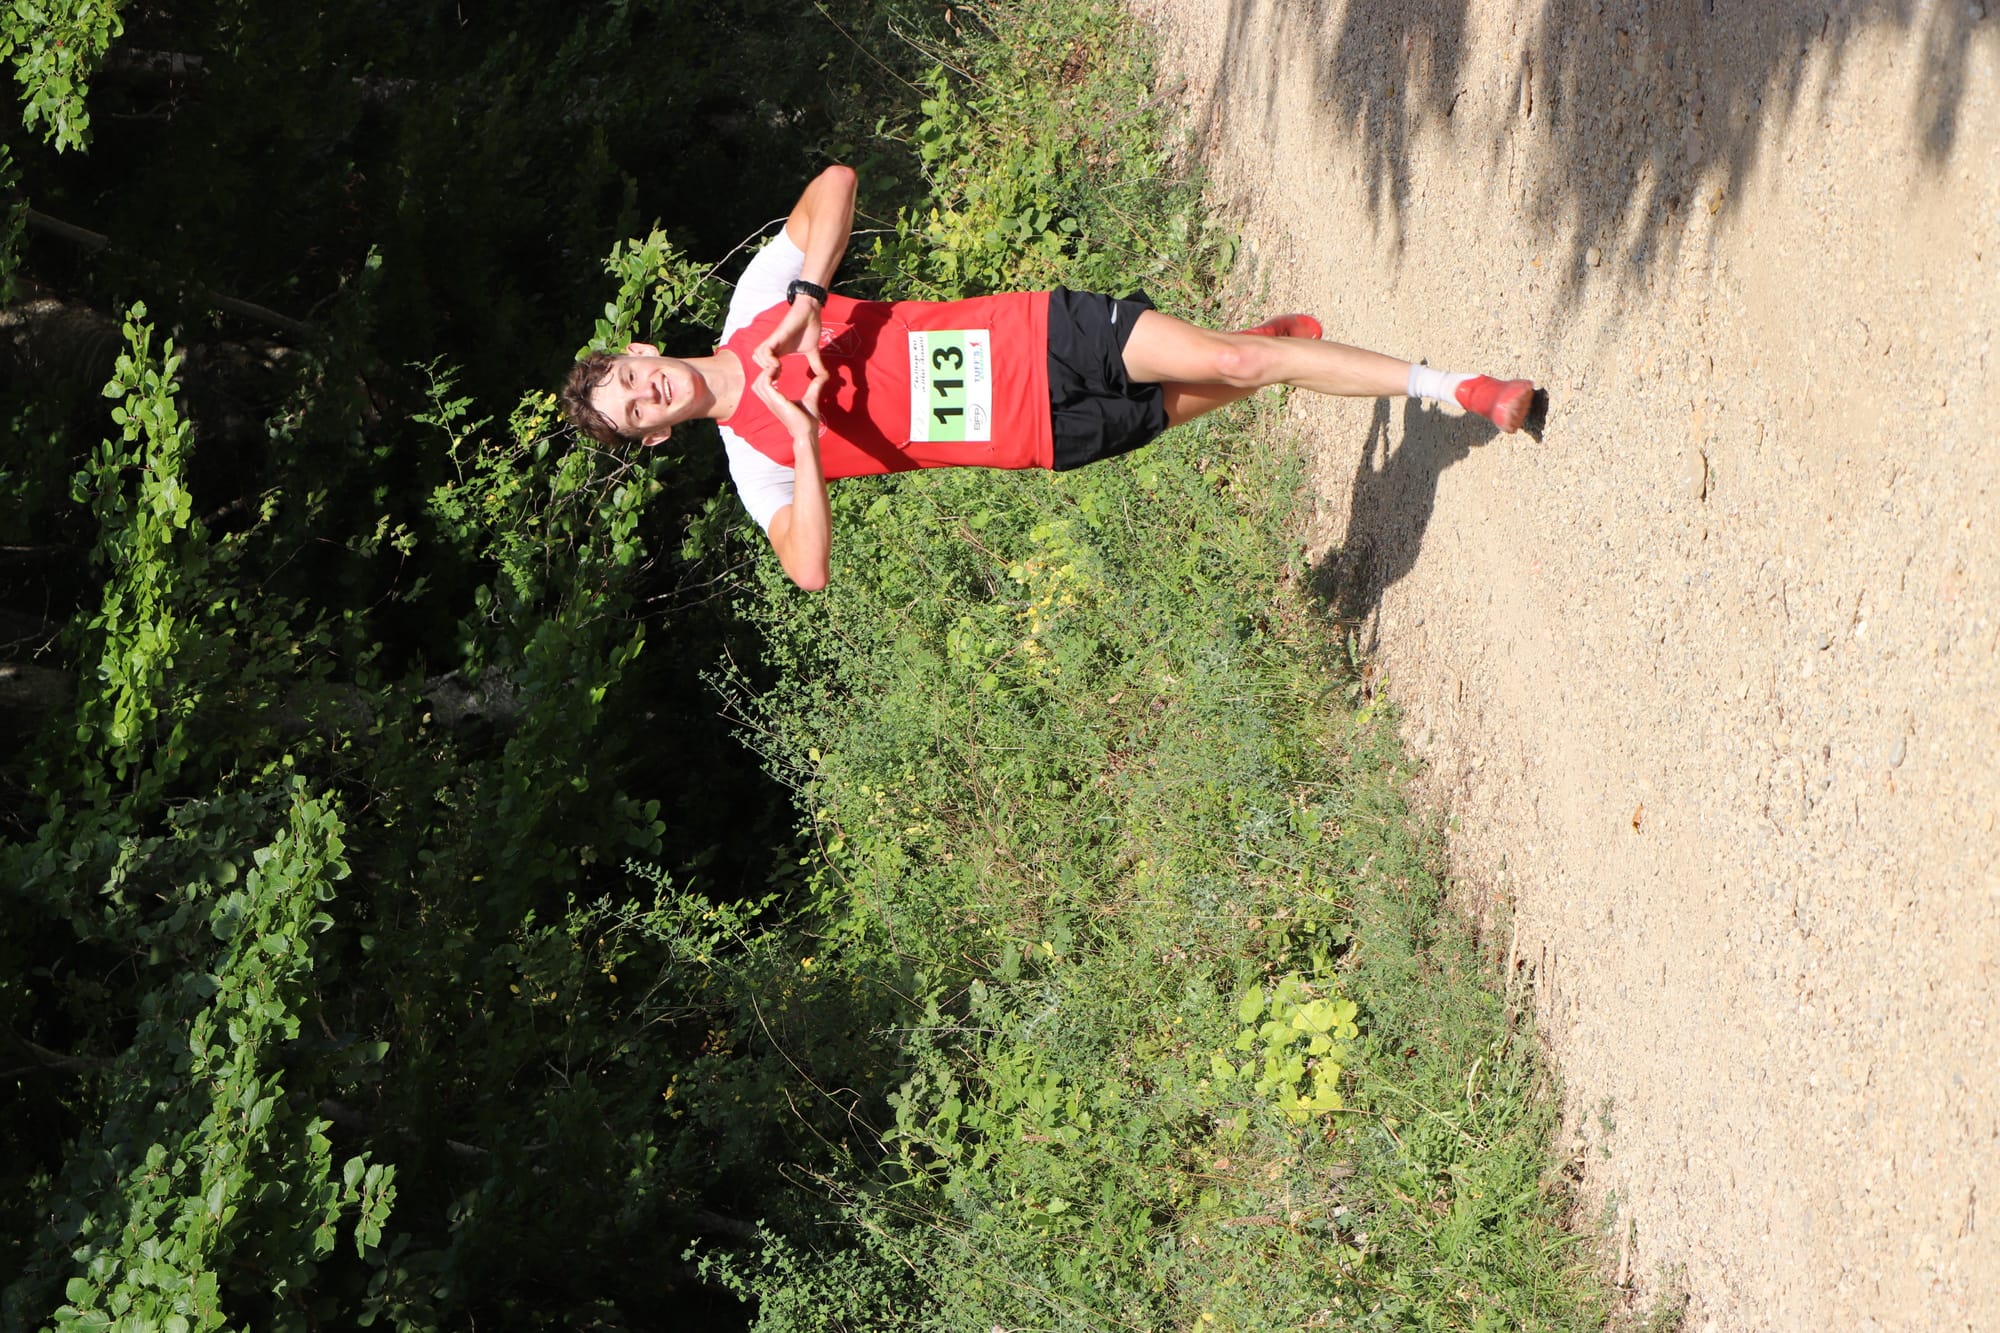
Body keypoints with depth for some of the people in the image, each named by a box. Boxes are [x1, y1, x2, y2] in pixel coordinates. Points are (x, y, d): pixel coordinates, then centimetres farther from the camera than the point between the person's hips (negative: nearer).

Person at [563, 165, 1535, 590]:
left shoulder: (758, 301, -3)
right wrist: (803, 440, -29)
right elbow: (809, 572, -18)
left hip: (1033, 337, 1)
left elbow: (835, 182, -6)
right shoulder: (758, 464, -6)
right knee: (1201, 395, -8)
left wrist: (806, 298, -19)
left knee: (1228, 362, -3)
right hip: (1047, 435, -1)